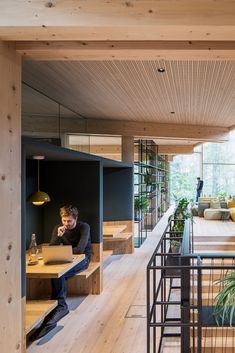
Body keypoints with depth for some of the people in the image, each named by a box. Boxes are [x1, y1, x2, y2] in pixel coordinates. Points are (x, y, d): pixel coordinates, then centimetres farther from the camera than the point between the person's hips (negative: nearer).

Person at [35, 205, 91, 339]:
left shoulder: (84, 227, -11)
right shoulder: (58, 228, 3)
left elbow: (80, 249, -19)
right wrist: (59, 236, -20)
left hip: (82, 259, -5)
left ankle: (59, 306, -32)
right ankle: (61, 306, -33)